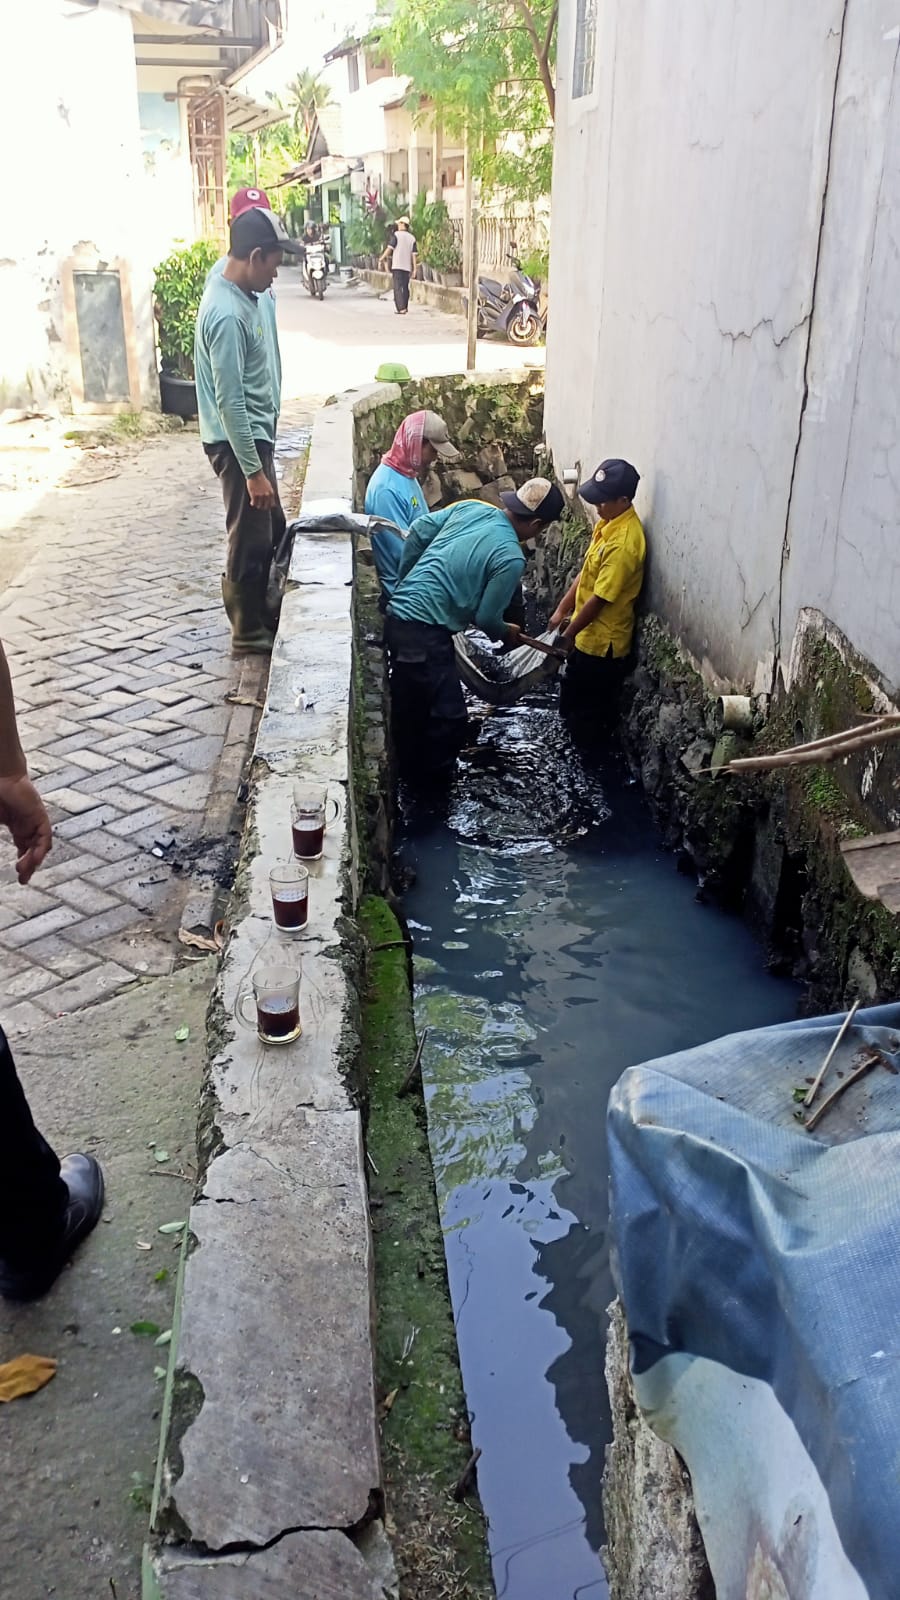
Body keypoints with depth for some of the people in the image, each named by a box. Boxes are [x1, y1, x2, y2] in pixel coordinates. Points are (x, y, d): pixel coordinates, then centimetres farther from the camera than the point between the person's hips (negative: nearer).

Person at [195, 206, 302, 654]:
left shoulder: (234, 289, 4)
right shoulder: (227, 315, -25)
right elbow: (230, 403, -26)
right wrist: (253, 471, -25)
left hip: (253, 435, 10)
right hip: (238, 442, -10)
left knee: (270, 529, 19)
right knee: (250, 539, 2)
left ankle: (259, 612, 33)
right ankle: (247, 630, 16)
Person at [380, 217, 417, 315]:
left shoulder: (396, 235, -4)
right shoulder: (412, 237, 10)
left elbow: (389, 248, -10)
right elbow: (413, 254, 7)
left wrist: (382, 258, 3)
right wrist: (414, 269, 8)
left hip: (397, 265, -5)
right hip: (407, 266, 5)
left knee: (398, 287, -7)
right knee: (405, 287, 16)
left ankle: (401, 308, -19)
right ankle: (405, 307, 24)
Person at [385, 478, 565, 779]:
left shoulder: (472, 507, 6)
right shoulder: (511, 558, -13)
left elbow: (419, 530, 10)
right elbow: (486, 618, -7)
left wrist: (406, 580, 20)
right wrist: (506, 633, 16)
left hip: (398, 615, 9)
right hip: (424, 632, -9)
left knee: (409, 706, 23)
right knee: (449, 718, 1)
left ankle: (410, 773, 37)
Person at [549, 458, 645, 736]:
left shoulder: (624, 542, -28)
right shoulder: (609, 522, 2)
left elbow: (600, 599, -24)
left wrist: (569, 634, -13)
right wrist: (562, 610, 10)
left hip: (602, 642, -10)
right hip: (588, 634, 10)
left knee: (592, 717, 7)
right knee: (573, 703, 23)